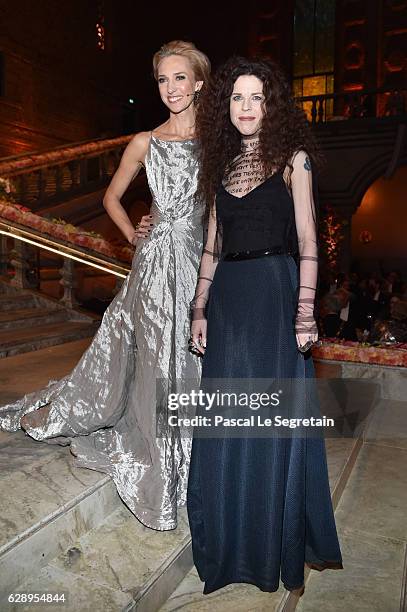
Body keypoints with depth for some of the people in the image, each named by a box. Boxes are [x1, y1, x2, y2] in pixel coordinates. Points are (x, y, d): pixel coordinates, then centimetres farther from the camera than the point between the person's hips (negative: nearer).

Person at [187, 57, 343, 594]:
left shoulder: (292, 159, 2)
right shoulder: (222, 165, 15)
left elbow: (307, 242, -4)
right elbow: (213, 246, 13)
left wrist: (305, 311, -13)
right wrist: (200, 309, 7)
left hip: (275, 295, -4)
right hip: (227, 300, 5)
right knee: (227, 422, 9)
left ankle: (281, 546, 25)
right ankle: (232, 540, 30)